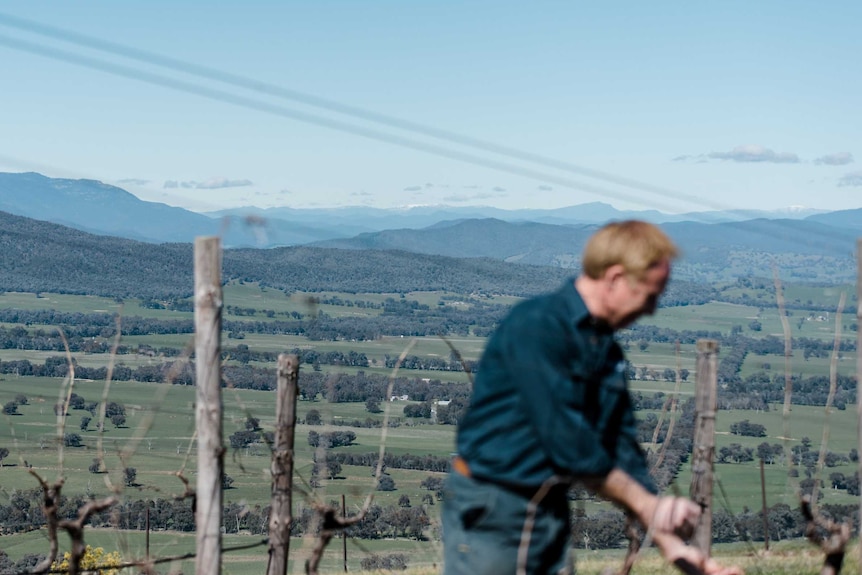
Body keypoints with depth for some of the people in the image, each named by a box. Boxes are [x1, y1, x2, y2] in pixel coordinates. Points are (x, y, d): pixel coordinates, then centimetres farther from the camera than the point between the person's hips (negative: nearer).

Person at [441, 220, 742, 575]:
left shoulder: (608, 353, 10)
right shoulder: (537, 326, -16)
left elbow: (624, 451, 12)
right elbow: (564, 439, -21)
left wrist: (670, 543, 5)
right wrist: (645, 502, -13)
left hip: (551, 514, 8)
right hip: (487, 510, -8)